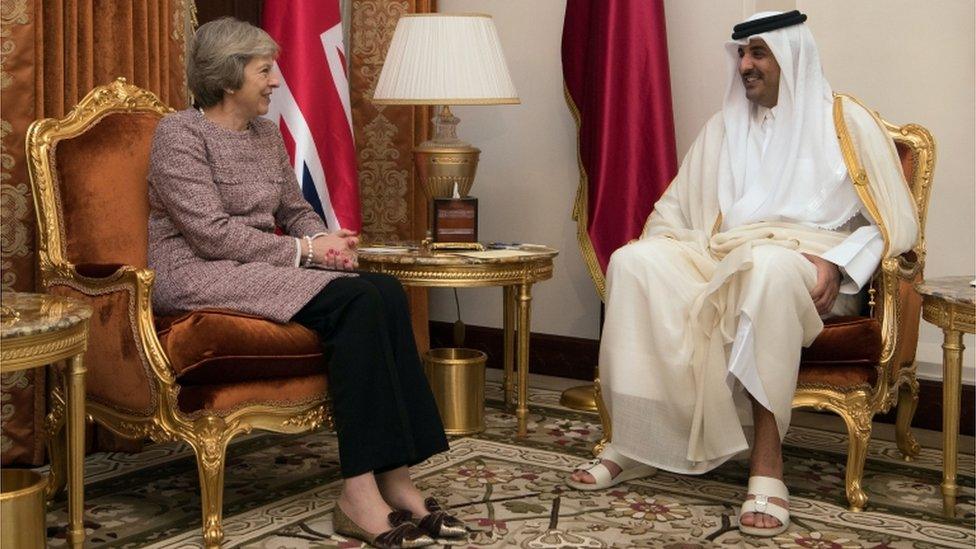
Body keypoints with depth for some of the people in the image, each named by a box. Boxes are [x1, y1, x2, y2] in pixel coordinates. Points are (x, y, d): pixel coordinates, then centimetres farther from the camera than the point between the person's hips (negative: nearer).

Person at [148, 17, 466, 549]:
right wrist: (303, 251, -15)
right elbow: (211, 232, -16)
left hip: (261, 268, 7)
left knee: (385, 291, -19)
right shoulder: (180, 134, -7)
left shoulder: (266, 134, 17)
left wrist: (324, 240, -3)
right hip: (200, 277, -7)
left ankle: (395, 478, -22)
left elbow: (296, 210, 20)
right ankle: (359, 492, -28)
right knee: (354, 301, -29)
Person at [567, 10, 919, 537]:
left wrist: (836, 262, -18)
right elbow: (675, 208, 22)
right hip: (725, 257, 5)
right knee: (633, 262, -23)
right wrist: (659, 252, 0)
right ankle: (636, 439, -23)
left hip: (808, 266, -4)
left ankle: (767, 461, -40)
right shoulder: (723, 127, 21)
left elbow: (895, 221, -1)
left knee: (767, 268, -41)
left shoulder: (845, 120, 5)